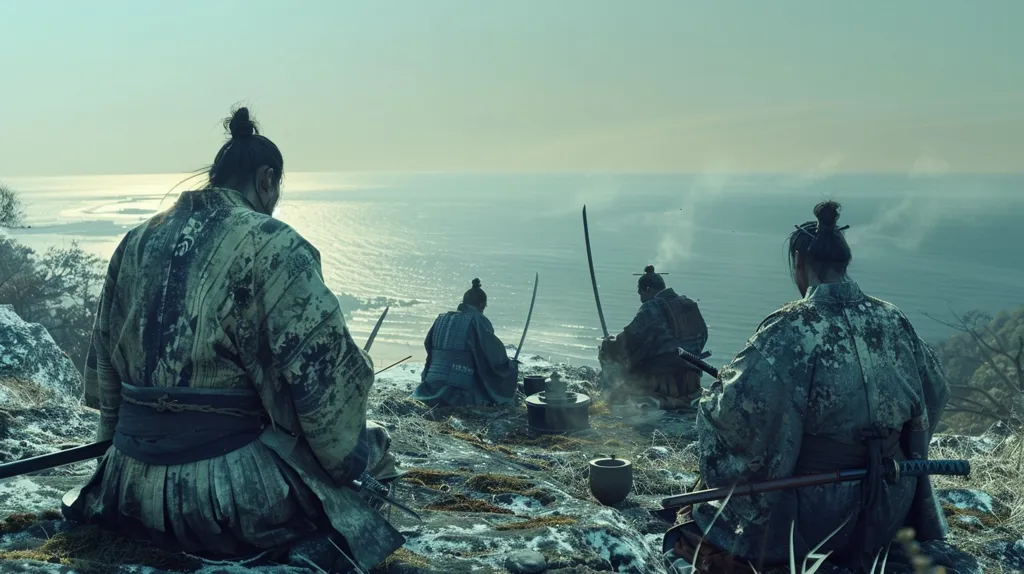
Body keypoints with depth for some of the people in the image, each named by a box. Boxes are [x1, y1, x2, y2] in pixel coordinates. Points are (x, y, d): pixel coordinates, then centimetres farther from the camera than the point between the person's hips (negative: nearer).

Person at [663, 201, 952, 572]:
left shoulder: (791, 328, -19)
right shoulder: (892, 319, -1)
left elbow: (735, 406, -30)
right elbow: (935, 392, 15)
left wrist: (713, 397, -7)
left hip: (812, 519, -6)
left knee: (690, 528, 13)